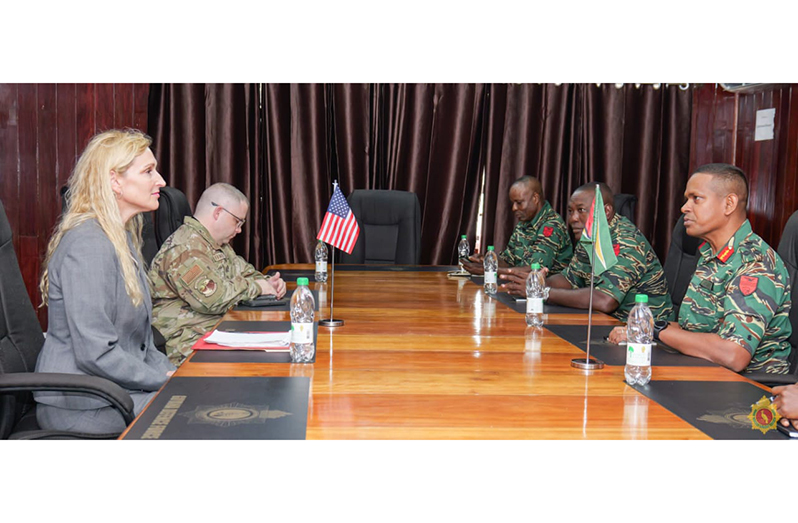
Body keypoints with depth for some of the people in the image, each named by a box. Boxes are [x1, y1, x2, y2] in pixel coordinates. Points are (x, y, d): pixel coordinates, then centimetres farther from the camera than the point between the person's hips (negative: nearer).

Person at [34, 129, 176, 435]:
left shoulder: (123, 237, 14)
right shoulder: (89, 245, -19)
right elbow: (95, 353, -24)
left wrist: (171, 372, 4)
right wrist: (164, 381, -15)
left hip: (117, 386, 9)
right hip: (82, 405, -9)